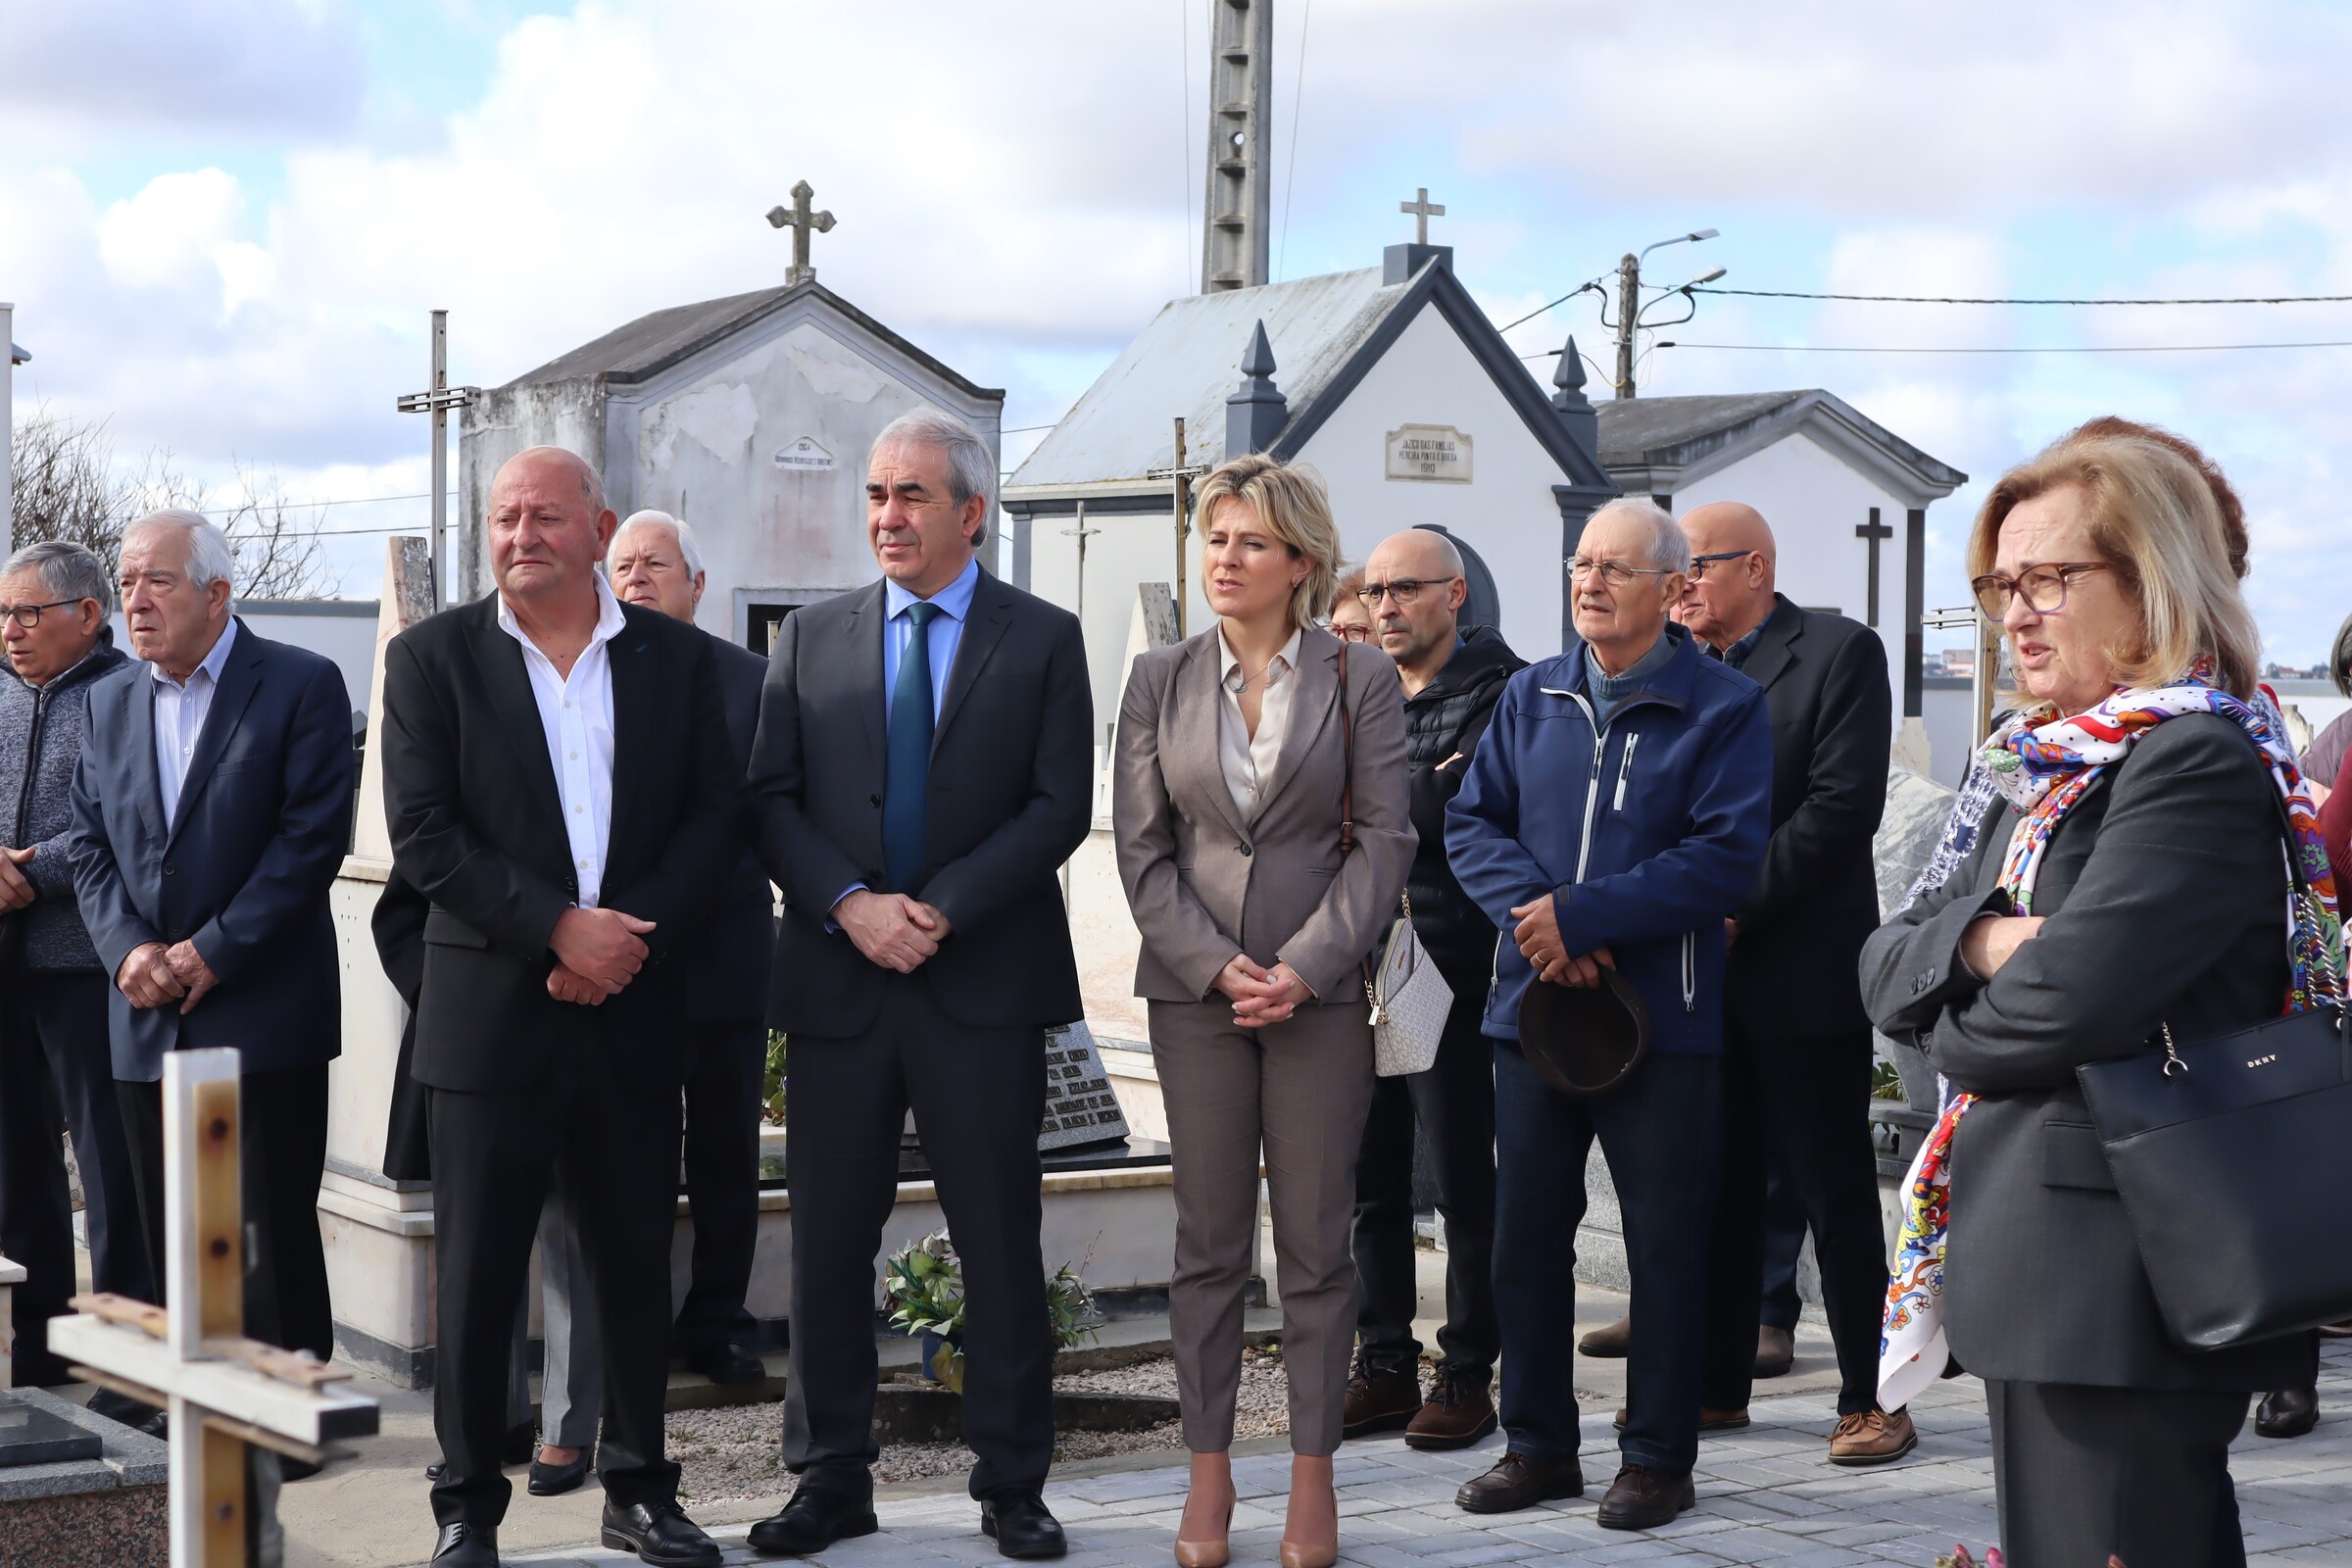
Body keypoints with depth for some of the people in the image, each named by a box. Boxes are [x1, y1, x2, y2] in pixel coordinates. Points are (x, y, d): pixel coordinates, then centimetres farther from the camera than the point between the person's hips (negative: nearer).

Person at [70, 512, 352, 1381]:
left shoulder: (302, 685, -4)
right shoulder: (111, 701, 14)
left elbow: (314, 838, -11)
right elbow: (91, 846, 11)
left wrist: (214, 952, -14)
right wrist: (128, 951, -6)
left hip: (264, 1016, -5)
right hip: (149, 1023, 5)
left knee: (272, 1242, -3)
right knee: (170, 1247, 9)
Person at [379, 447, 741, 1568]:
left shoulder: (676, 656, 7)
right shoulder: (433, 658, 1)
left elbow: (716, 814, 4)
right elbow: (421, 834, -7)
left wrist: (632, 936, -10)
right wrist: (560, 925, -15)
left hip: (636, 1007, 2)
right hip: (492, 1006, -2)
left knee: (637, 1263, 9)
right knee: (478, 1274, 2)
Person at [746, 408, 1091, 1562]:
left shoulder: (1042, 640, 3)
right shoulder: (811, 640, 10)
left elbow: (1059, 806, -5)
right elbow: (773, 799, 4)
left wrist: (941, 909, -14)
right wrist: (850, 904, -12)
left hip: (984, 983, -2)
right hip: (837, 980, 2)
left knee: (1001, 1247, 4)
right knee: (827, 1243, 6)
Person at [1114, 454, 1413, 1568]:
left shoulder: (1361, 682, 1)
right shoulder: (1159, 681, 6)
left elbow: (1384, 839, -3)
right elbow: (1141, 845, 3)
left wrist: (1302, 967, -12)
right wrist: (1218, 966, -9)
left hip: (1319, 987, -1)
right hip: (1194, 986, 1)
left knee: (1316, 1242, 3)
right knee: (1208, 1240, 6)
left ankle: (1313, 1475, 12)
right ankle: (1208, 1469, 13)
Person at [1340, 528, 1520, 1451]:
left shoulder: (1497, 691, -4)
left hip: (1451, 968, -6)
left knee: (1462, 1180, 1)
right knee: (1369, 1176, 9)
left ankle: (1468, 1375, 10)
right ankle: (1384, 1368, 19)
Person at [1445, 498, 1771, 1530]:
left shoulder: (1723, 708, -5)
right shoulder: (1532, 698, 10)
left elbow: (1726, 856, -14)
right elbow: (1472, 822, 6)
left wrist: (1582, 918, -19)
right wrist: (1531, 913, -14)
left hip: (1661, 1018, -4)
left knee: (1664, 1244, 4)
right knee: (1525, 1236, 10)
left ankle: (1658, 1456, 16)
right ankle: (1538, 1445, 23)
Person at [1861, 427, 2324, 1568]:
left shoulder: (2201, 763, -14)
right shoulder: (2037, 767, 15)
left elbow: (2070, 997, -25)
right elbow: (1882, 966, 11)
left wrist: (1948, 1031, -4)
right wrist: (1974, 943, -11)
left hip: (2122, 1289, -9)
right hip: (2036, 1267, 9)